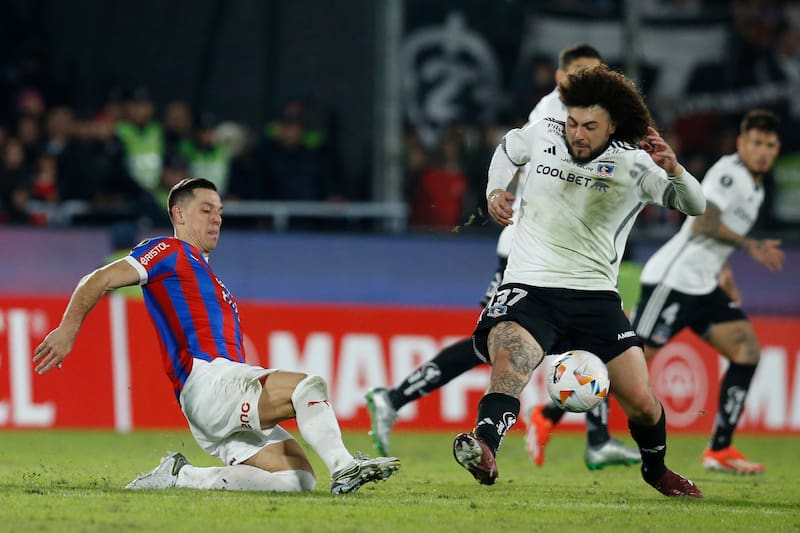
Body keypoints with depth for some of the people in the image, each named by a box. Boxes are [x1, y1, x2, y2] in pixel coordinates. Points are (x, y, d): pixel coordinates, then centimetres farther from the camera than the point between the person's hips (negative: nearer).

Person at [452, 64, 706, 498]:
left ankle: (656, 470, 33)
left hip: (595, 296, 1)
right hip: (528, 289, -1)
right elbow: (507, 149, 26)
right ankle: (484, 449, -56)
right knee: (508, 362, -32)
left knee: (642, 403, 1)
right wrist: (495, 189, 8)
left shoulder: (633, 163, -2)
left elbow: (694, 205, -8)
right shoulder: (542, 135, 3)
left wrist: (672, 169, -27)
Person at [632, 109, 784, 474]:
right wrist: (750, 246, -17)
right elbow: (703, 223, -23)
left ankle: (720, 451, -2)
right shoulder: (730, 172, -12)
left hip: (703, 286, 9)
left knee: (747, 350, -3)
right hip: (672, 280, -9)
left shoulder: (754, 185, 18)